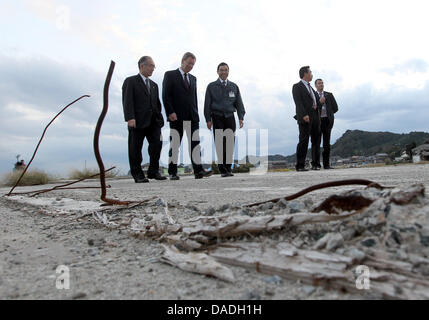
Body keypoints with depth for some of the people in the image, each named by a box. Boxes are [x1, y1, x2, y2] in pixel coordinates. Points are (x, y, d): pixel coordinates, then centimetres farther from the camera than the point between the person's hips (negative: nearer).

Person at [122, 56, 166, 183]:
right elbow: (127, 101, -7)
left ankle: (153, 171, 8)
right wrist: (130, 118, -19)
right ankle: (138, 175, 10)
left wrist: (159, 118, 9)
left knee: (157, 144, -5)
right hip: (137, 121, -5)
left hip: (153, 121, 5)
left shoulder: (154, 85, 24)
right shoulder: (130, 81, 4)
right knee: (136, 149, 0)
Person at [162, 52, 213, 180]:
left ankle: (198, 171, -3)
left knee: (195, 144, -3)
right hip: (176, 116, -4)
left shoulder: (193, 78, 20)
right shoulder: (170, 75, 4)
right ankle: (172, 173, 8)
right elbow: (166, 96, -5)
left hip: (192, 117, 5)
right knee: (175, 145, 1)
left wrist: (196, 114, 11)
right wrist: (170, 112, -14)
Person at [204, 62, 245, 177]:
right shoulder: (211, 86, 8)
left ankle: (228, 168, 8)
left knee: (230, 143, -1)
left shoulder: (234, 86, 15)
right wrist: (208, 119, -5)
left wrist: (241, 118, -2)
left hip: (230, 117, 2)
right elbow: (207, 104, 4)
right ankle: (222, 170, -3)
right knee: (220, 144, -6)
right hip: (217, 117, -2)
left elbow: (239, 103, 11)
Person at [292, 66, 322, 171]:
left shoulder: (310, 88, 27)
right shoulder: (297, 86, 2)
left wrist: (320, 101, 5)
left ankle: (315, 164, 11)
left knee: (316, 141, 5)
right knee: (304, 141, -10)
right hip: (305, 117, -7)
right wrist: (304, 115, -23)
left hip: (315, 116, 8)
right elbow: (298, 102, -11)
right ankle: (300, 165, -8)